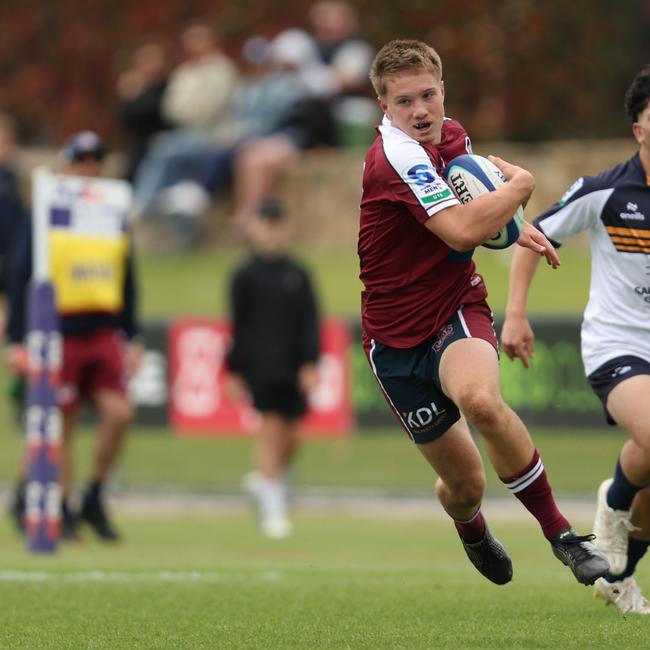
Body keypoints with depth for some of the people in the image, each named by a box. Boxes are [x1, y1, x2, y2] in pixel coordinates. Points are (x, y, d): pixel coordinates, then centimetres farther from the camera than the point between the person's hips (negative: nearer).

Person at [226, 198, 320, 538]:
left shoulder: (297, 275, 9)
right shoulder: (246, 275, 3)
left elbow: (309, 321, 7)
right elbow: (239, 325, 5)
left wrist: (310, 363, -4)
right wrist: (236, 371, 3)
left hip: (294, 366, 3)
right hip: (262, 366, -3)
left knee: (292, 436, 4)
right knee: (271, 428, -9)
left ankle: (265, 478, 33)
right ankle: (273, 510, -5)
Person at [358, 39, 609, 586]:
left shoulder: (449, 132, 3)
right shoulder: (396, 156, -22)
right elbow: (462, 231, -34)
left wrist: (514, 223, 15)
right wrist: (521, 185, -16)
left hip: (458, 310, 3)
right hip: (397, 333, -3)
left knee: (481, 399, -34)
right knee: (464, 482, 4)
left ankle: (559, 531, -23)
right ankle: (472, 530, 44)